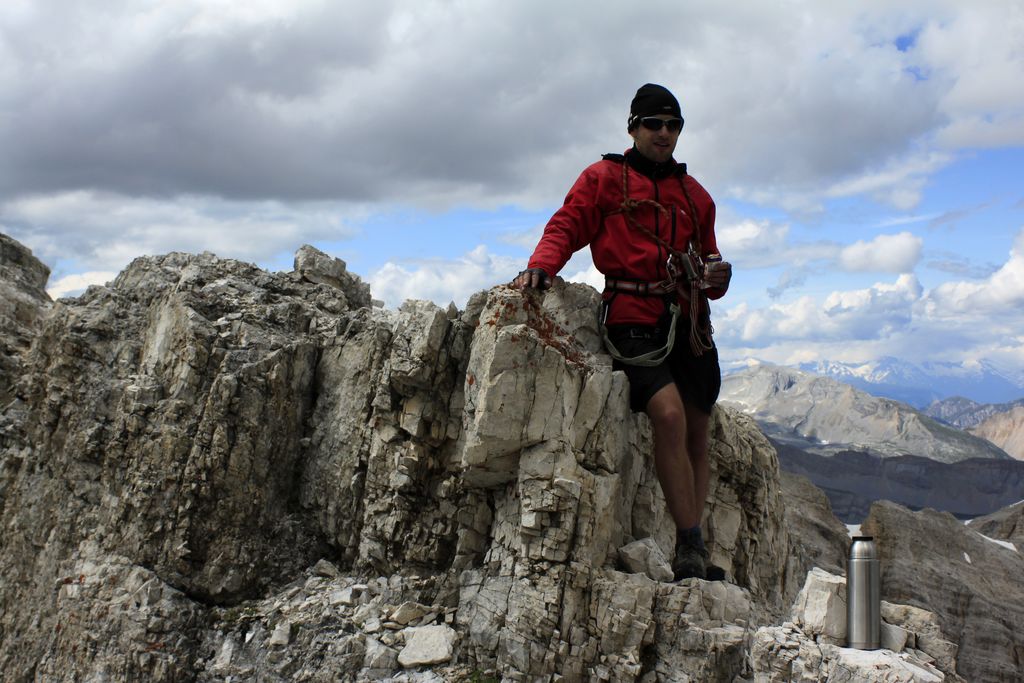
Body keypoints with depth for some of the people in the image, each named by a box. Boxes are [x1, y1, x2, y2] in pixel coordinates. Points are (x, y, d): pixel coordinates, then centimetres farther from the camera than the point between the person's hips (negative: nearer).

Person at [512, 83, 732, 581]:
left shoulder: (694, 194, 22)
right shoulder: (603, 178, 8)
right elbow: (566, 227, 1)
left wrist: (716, 273, 2)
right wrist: (541, 266, -18)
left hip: (689, 321, 6)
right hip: (634, 320, -6)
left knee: (696, 433, 4)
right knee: (669, 414, -24)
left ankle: (691, 556, 13)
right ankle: (691, 546, -17)